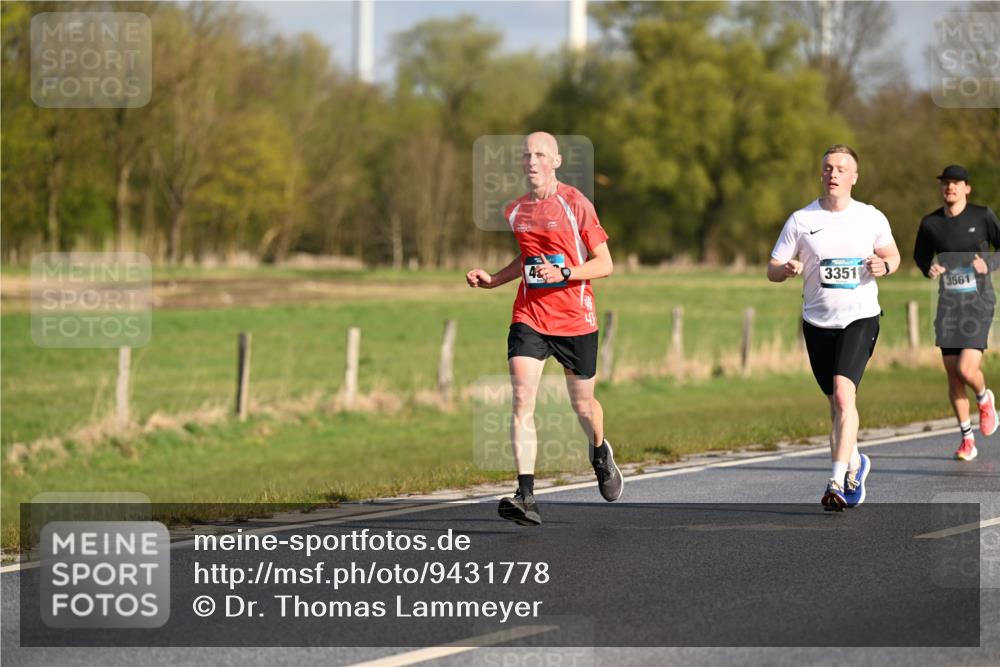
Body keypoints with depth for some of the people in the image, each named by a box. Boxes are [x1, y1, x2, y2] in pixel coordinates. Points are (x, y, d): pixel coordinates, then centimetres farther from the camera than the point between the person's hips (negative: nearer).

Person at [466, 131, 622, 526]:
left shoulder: (575, 204, -7)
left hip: (575, 318, -3)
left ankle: (600, 454, 49)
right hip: (528, 316, 3)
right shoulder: (514, 211, 8)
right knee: (522, 400, -16)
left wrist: (564, 273, -21)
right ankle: (525, 497, -21)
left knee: (582, 404, 13)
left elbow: (605, 264, -6)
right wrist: (491, 281, 9)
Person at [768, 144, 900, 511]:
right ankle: (854, 462, 38)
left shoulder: (872, 218, 1)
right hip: (818, 322, 2)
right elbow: (772, 270, 3)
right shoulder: (801, 220, 0)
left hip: (860, 318, -2)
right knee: (837, 403, 11)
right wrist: (787, 269, -20)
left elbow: (892, 254, 16)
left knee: (843, 392, -22)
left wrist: (884, 265, -7)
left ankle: (838, 480, -25)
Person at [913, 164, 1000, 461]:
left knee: (967, 369, -15)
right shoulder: (931, 223, 4)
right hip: (948, 303, 3)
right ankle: (967, 439, 14)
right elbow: (920, 255, 20)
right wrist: (929, 269, -1)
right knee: (952, 373, 2)